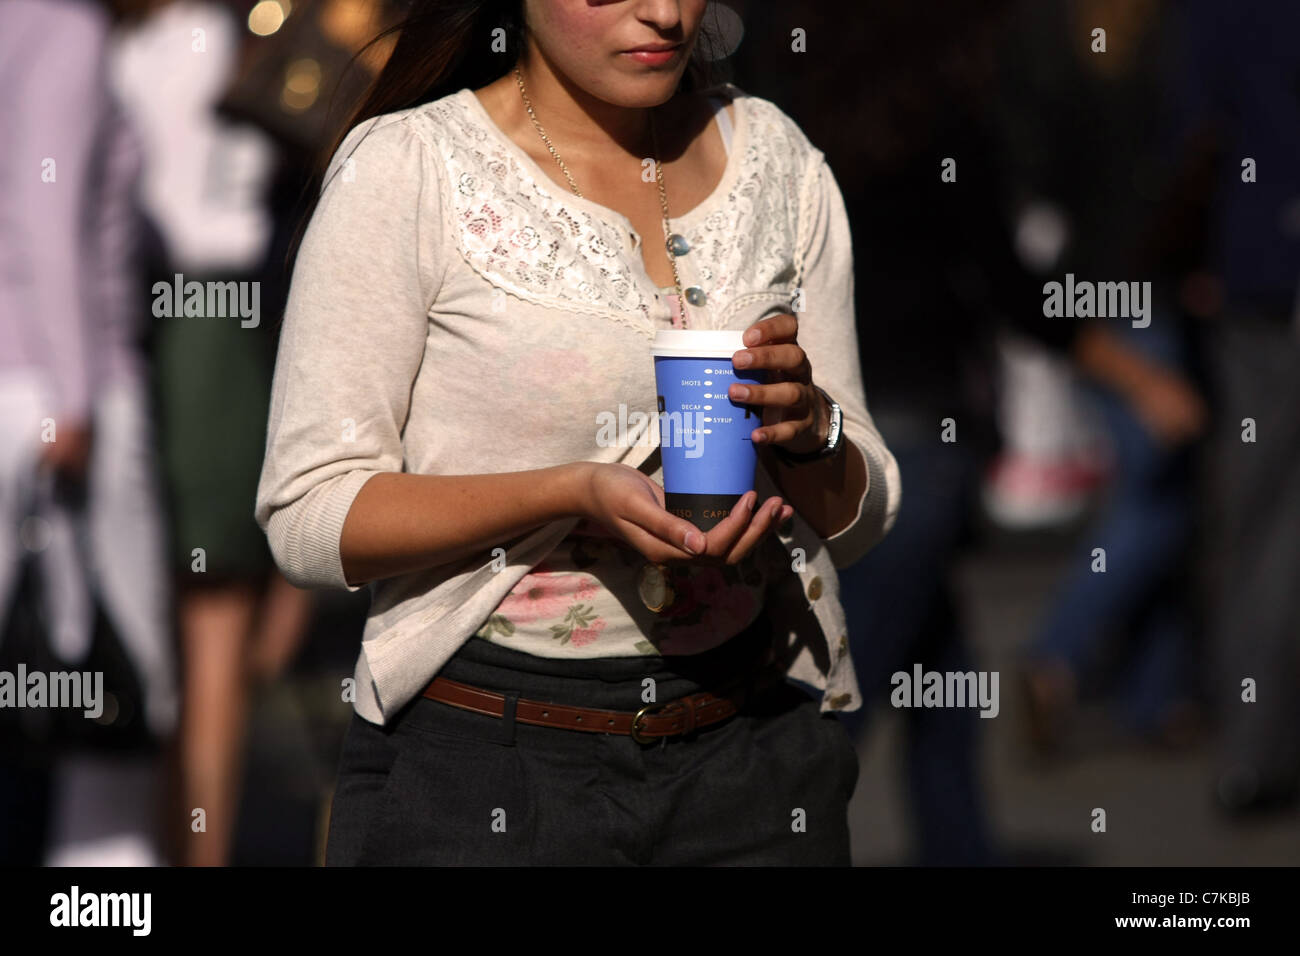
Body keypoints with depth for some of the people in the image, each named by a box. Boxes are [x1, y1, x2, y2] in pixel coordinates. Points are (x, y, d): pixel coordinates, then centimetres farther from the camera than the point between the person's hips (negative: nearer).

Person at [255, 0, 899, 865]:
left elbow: (858, 520, 10)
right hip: (480, 768, -4)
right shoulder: (406, 168, -8)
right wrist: (574, 494, -25)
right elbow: (307, 515, -12)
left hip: (746, 757, 4)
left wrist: (809, 429, -13)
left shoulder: (775, 157, 6)